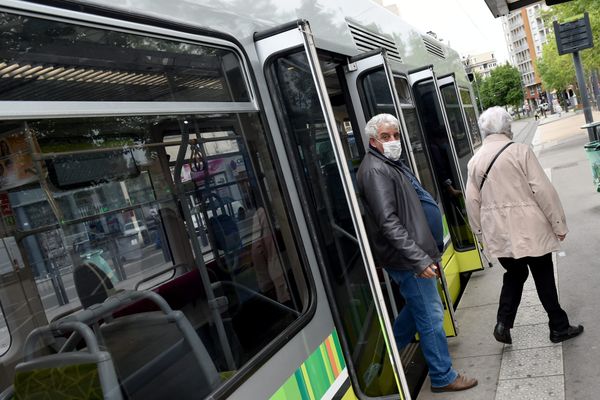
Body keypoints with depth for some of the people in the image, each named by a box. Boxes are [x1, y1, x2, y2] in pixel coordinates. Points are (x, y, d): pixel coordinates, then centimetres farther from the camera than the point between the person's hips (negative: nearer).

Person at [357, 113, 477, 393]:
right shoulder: (376, 170, -18)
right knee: (431, 316, 2)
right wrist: (419, 259, -29)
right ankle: (443, 376, 19)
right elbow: (388, 222, -26)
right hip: (407, 260, -10)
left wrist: (428, 253, 24)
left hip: (415, 254, 10)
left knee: (416, 309, 21)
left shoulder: (392, 165, 15)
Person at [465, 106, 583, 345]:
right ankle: (559, 328, 24)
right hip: (529, 228, -4)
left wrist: (481, 234, 13)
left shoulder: (475, 161, 3)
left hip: (498, 233, 4)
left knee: (514, 274, 21)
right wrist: (559, 224, -3)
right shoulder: (520, 151, -10)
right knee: (543, 277, 11)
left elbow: (472, 202, 4)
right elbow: (543, 190, -11)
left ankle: (503, 323, 9)